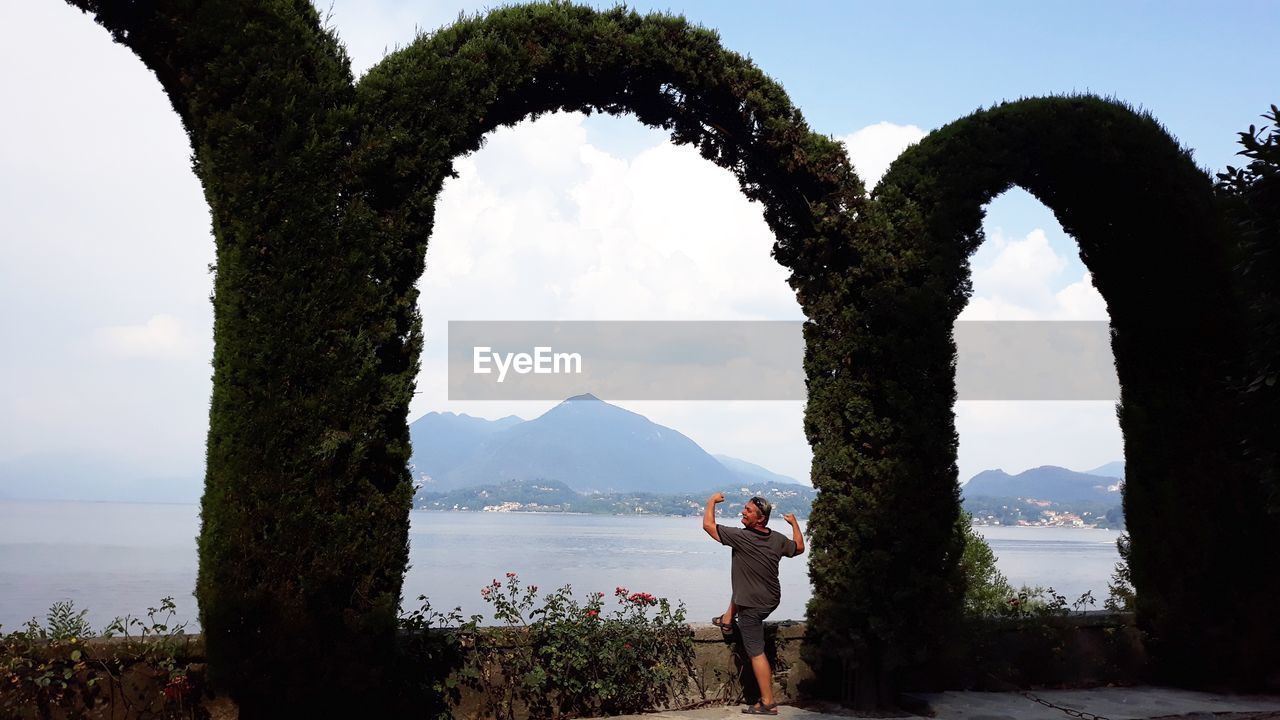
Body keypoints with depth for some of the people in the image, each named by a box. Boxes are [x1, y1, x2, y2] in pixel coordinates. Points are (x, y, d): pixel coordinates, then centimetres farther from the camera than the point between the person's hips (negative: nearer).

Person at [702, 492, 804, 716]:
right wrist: (794, 523, 29)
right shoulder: (777, 539, -4)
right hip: (772, 599, 7)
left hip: (752, 606, -7)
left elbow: (708, 524, -18)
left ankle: (768, 703, 2)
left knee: (756, 653, -1)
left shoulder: (740, 536, -24)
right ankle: (727, 619, 45)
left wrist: (712, 501, -1)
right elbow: (799, 548, 16)